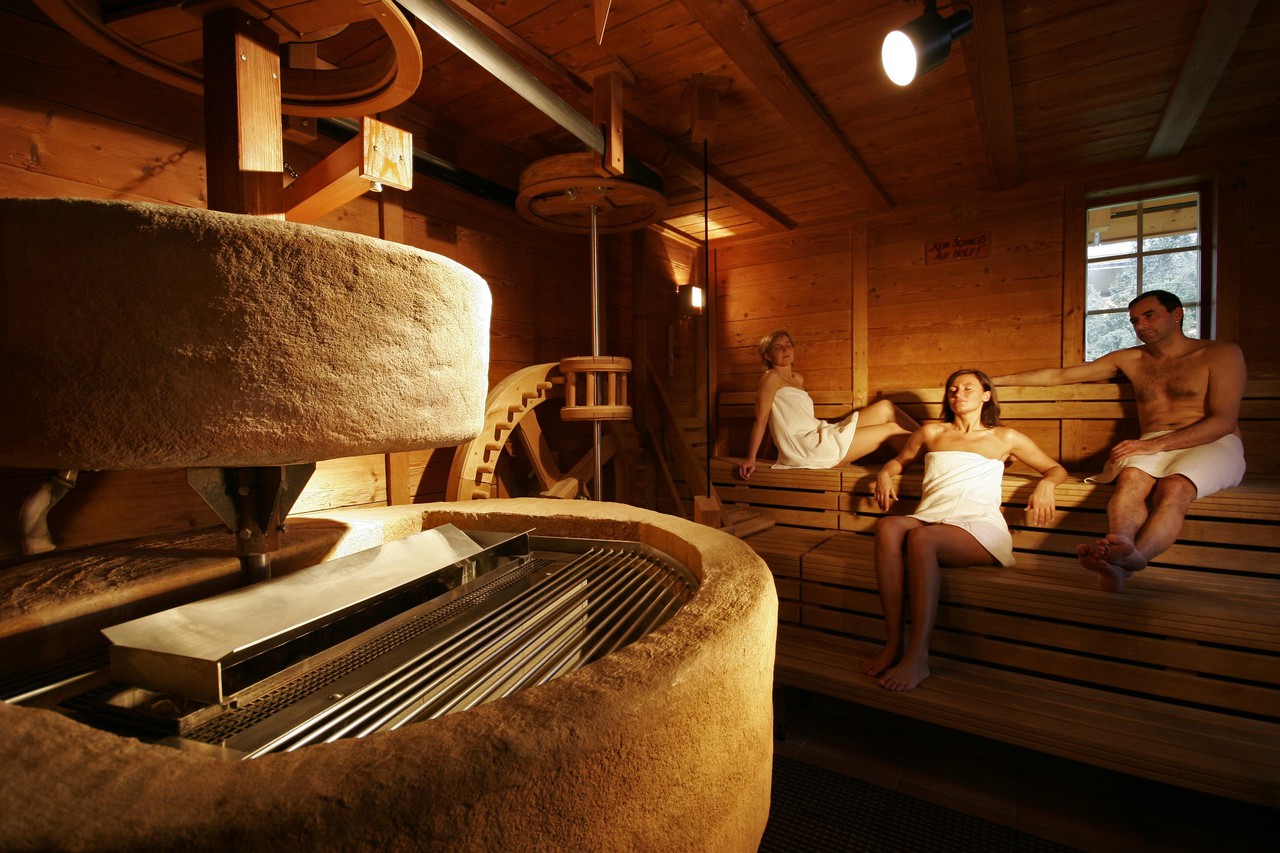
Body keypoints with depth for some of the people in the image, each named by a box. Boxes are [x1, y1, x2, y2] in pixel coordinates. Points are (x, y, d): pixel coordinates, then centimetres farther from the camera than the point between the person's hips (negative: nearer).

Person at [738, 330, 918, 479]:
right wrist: (750, 459, -13)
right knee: (891, 428, -4)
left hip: (821, 435, 8)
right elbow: (760, 420, -10)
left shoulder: (798, 379, 21)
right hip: (808, 448, -8)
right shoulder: (771, 378, -5)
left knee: (885, 408, 1)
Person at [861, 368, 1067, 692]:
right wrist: (884, 473, 15)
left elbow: (1056, 468, 25)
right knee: (887, 527, -35)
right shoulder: (931, 432, 26)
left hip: (979, 528, -2)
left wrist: (1045, 484, 1)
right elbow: (900, 460, 38)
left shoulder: (1004, 437, 20)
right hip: (929, 519, 2)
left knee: (921, 538, -38)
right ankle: (893, 643, -34)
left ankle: (917, 657, -36)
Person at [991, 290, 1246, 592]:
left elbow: (1224, 420, -6)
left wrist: (1156, 444, -21)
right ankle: (1121, 550, -61)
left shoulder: (1221, 353, 7)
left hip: (1213, 444, -2)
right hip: (1152, 447, 2)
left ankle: (1133, 557, -63)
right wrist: (997, 381, 15)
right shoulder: (1130, 359, 19)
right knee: (1131, 478, -34)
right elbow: (1059, 375, 20)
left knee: (1174, 487, -37)